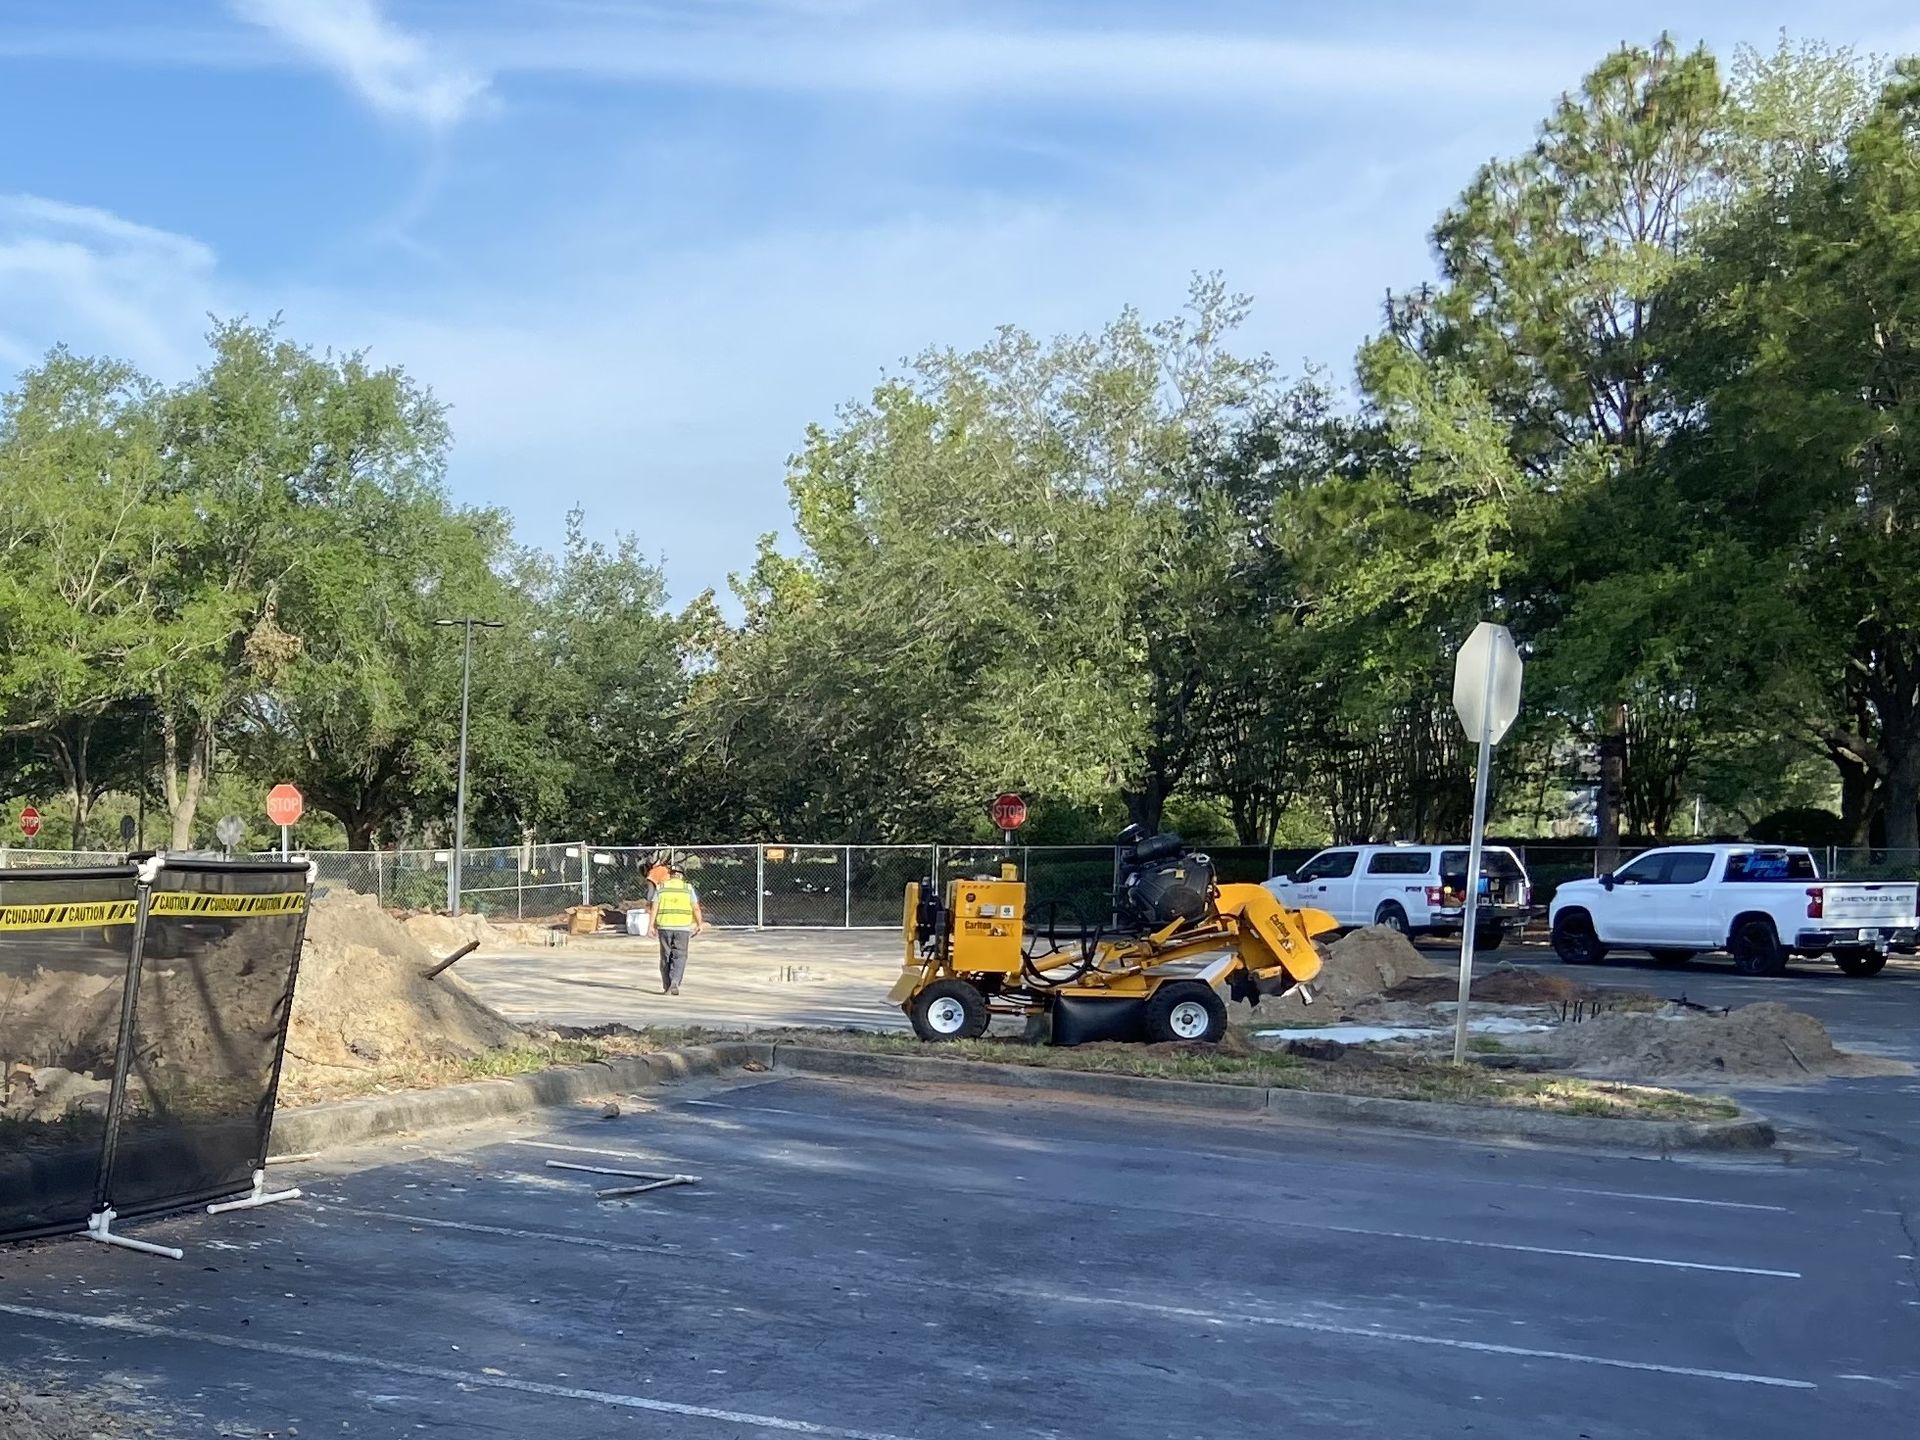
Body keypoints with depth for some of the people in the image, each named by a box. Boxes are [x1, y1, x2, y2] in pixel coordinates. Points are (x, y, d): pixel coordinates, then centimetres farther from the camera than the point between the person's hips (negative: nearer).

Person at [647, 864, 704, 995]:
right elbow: (696, 908, 0)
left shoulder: (660, 887, 4)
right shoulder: (688, 888, 3)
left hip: (664, 926, 1)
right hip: (682, 927, -1)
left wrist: (652, 925, -1)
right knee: (679, 957, 3)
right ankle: (675, 982, -17)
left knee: (666, 957, 11)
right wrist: (700, 924, 10)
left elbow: (654, 907, -2)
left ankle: (666, 987, 14)